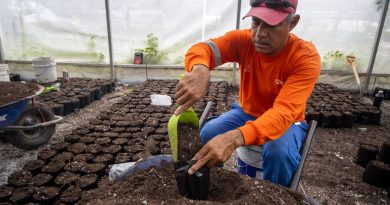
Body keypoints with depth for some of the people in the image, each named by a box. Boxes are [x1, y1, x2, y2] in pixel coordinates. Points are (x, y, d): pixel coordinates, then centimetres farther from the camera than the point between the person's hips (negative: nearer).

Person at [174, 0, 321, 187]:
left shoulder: (306, 58, -27)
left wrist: (235, 137, -55)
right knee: (208, 134, -22)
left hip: (286, 121, -2)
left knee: (280, 153, -34)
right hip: (247, 112, 3)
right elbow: (201, 49, -24)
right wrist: (199, 70, -51)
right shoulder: (243, 39, -16)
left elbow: (284, 112, -38)